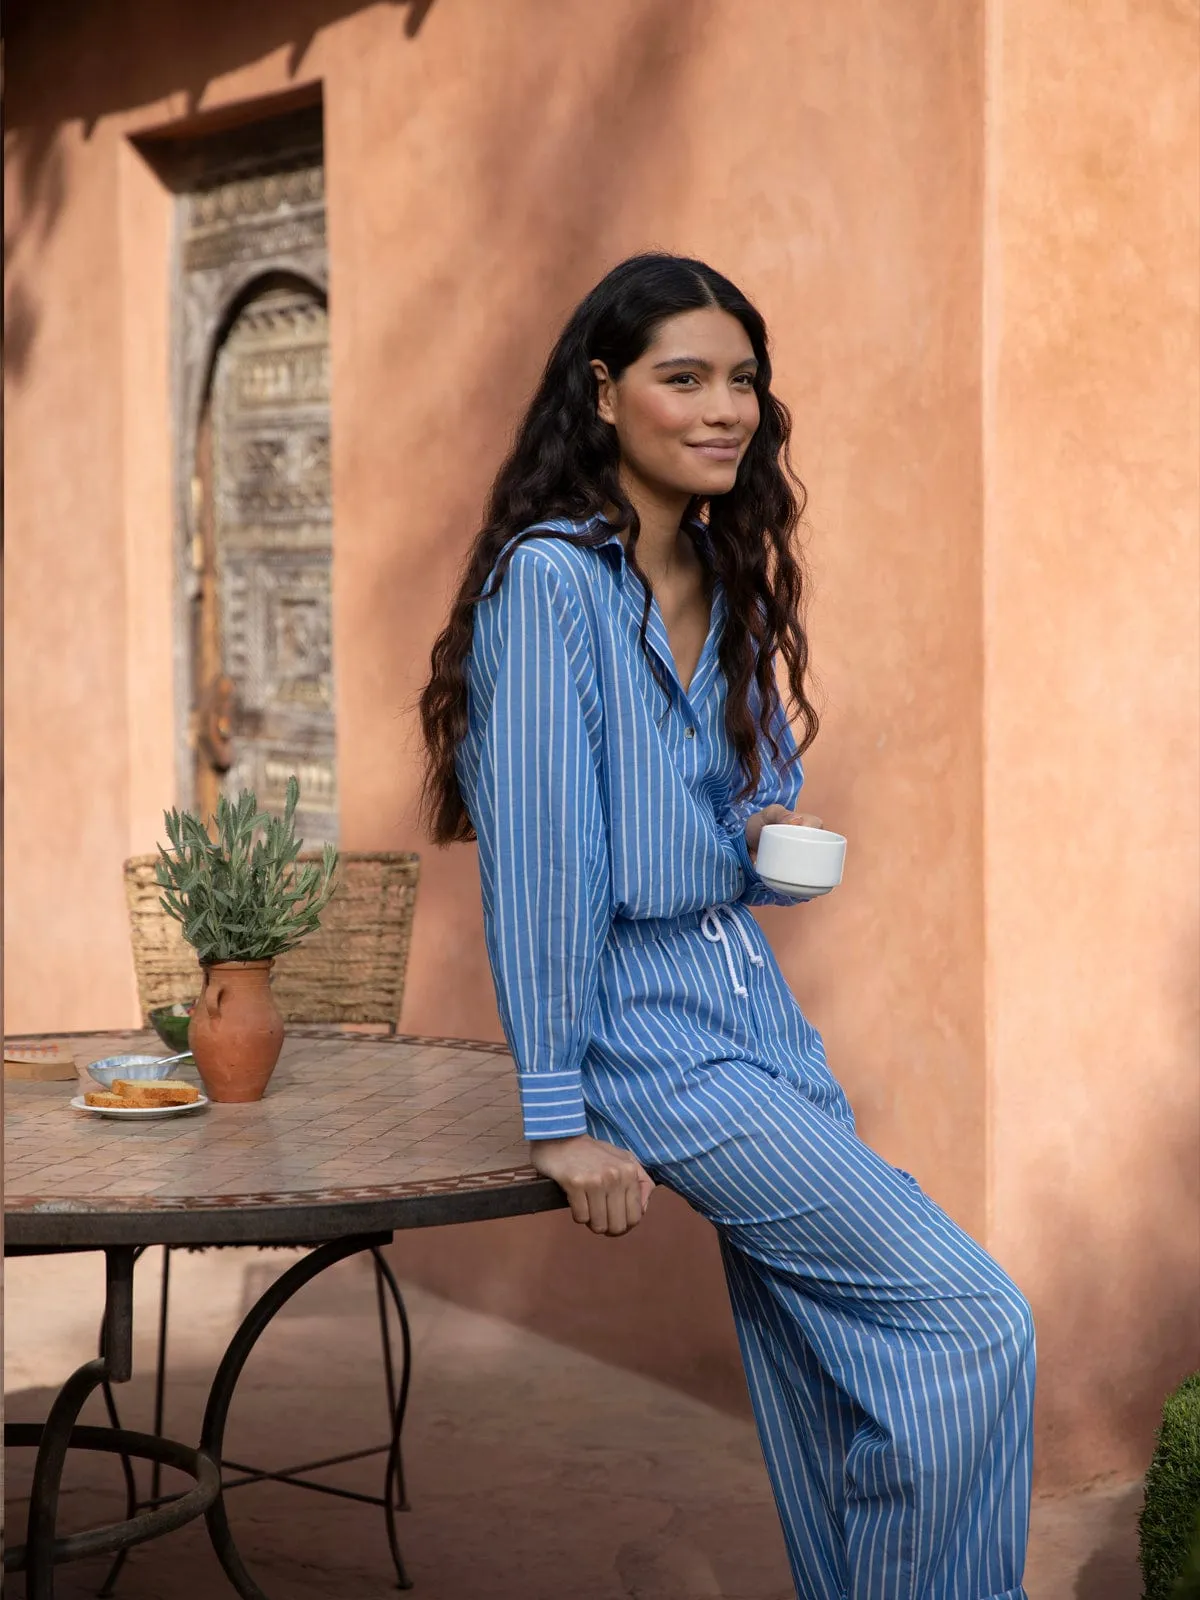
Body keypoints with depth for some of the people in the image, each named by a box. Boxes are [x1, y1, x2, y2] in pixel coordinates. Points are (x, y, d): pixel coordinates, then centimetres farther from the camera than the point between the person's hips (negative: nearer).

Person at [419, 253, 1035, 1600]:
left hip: (756, 1009, 8)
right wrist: (560, 1119, -19)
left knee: (836, 1365, 8)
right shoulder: (553, 576, -15)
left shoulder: (726, 589, 10)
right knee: (975, 1326, -10)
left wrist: (774, 839, 0)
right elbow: (537, 850, -18)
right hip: (645, 1027, -8)